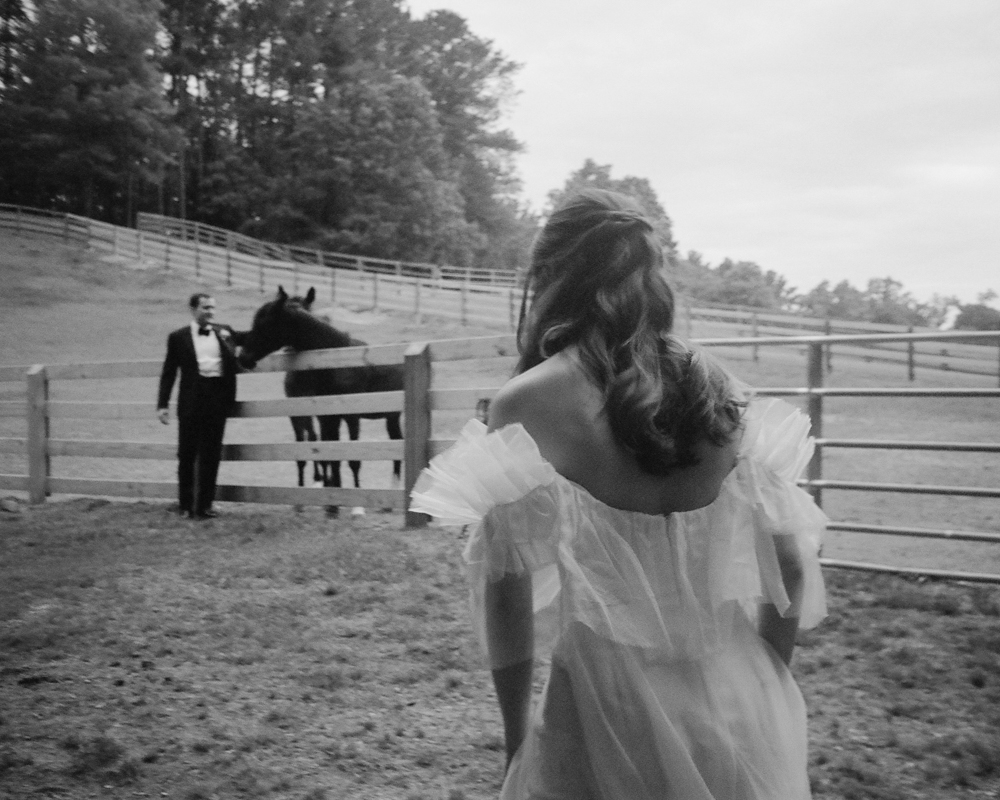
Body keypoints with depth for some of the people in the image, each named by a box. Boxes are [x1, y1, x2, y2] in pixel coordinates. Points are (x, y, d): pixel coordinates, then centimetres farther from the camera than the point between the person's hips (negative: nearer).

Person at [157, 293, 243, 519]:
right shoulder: (178, 337, 4)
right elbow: (168, 372, 4)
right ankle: (186, 503, 18)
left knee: (211, 454, 5)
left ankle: (204, 504, 15)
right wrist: (163, 404, -2)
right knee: (187, 453, 5)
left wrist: (225, 340, -10)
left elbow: (235, 365, 4)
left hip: (218, 398, 2)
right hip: (192, 400, -2)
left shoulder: (224, 332, 11)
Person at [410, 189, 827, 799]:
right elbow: (789, 562, 3)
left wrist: (517, 735, -2)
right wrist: (768, 691, 15)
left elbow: (508, 585, -13)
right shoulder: (719, 387, 0)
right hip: (736, 699, 4)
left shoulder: (527, 406, -11)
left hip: (610, 701, -4)